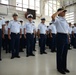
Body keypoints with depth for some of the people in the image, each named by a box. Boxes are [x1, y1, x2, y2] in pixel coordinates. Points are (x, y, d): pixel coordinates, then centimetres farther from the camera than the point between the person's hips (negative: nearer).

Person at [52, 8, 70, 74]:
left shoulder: (65, 20, 18)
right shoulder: (57, 19, -6)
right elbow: (53, 16, -30)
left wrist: (68, 37, 17)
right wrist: (60, 11, -13)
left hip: (66, 36, 8)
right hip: (60, 36, -8)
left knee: (65, 53, 15)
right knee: (60, 53, 3)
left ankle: (64, 67, 30)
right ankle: (60, 68, 19)